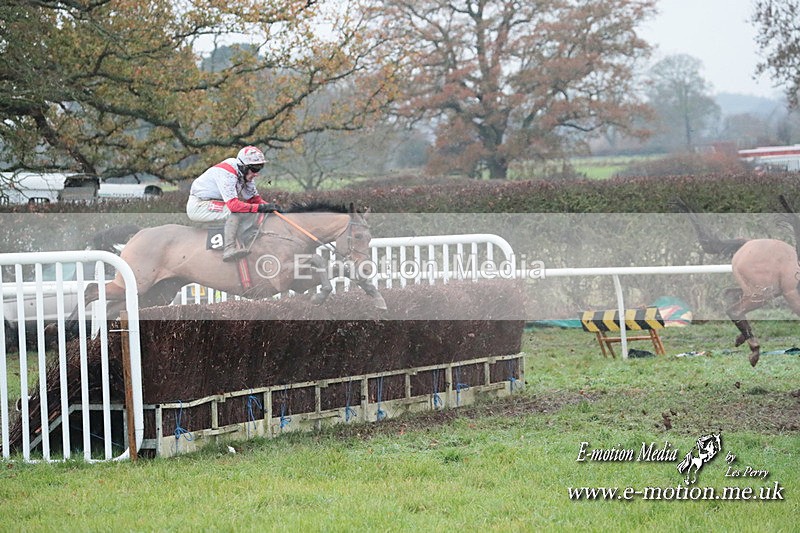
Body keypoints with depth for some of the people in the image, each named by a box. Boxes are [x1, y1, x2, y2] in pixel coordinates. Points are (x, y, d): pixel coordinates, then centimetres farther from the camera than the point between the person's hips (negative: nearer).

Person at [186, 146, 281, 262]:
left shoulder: (244, 174, 2)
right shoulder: (228, 174, -27)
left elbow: (254, 198, 6)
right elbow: (233, 204, -36)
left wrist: (269, 206, -13)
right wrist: (261, 207, -37)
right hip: (197, 206, -10)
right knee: (236, 211, -27)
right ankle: (230, 250, -32)